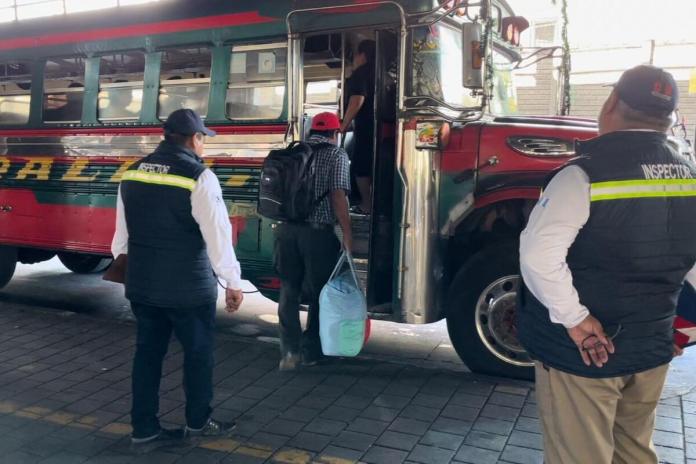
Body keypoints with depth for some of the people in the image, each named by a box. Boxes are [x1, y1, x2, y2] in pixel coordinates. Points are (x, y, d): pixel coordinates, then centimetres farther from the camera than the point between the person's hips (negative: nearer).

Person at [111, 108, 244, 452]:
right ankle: (198, 423, 26)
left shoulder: (132, 173, 5)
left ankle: (144, 430, 22)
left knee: (148, 352, 15)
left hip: (141, 283, 6)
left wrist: (124, 265, 26)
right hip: (188, 286, -6)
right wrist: (233, 283, -9)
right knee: (198, 351, 12)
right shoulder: (198, 176, -15)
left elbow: (122, 231, 13)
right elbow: (218, 234, -16)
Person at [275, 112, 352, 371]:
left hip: (286, 229, 5)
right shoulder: (336, 155, -3)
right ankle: (310, 351, 18)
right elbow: (338, 196, -13)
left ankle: (290, 350, 8)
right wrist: (347, 236, -11)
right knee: (319, 291, 11)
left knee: (289, 290, 13)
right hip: (317, 232, -5)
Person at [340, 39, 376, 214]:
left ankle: (367, 205, -1)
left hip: (367, 127, -8)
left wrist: (344, 125, -15)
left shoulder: (361, 73, -9)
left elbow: (357, 101, -20)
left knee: (360, 166, -1)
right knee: (373, 165, 15)